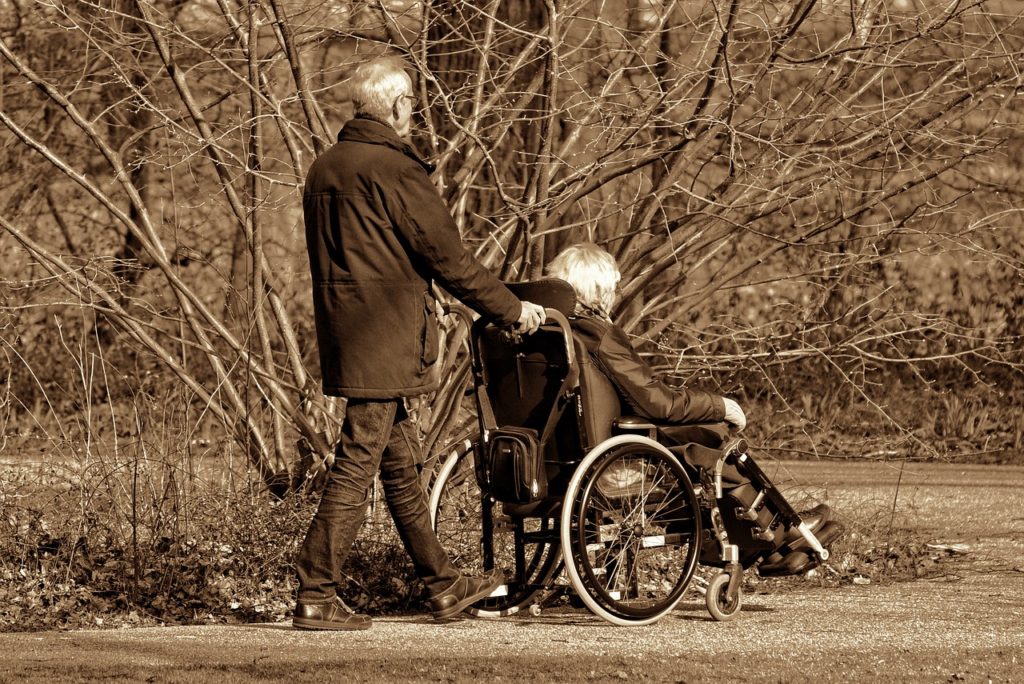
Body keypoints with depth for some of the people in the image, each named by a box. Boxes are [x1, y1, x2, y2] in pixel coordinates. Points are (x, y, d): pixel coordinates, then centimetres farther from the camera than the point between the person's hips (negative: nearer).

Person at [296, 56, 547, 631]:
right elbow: (449, 258, -12)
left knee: (401, 466, 16)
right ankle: (317, 598, -6)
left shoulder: (326, 168, 14)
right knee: (357, 466, -6)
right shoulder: (394, 169, -14)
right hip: (385, 342, -9)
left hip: (343, 338, 9)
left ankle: (444, 585, 24)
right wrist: (513, 309, 1)